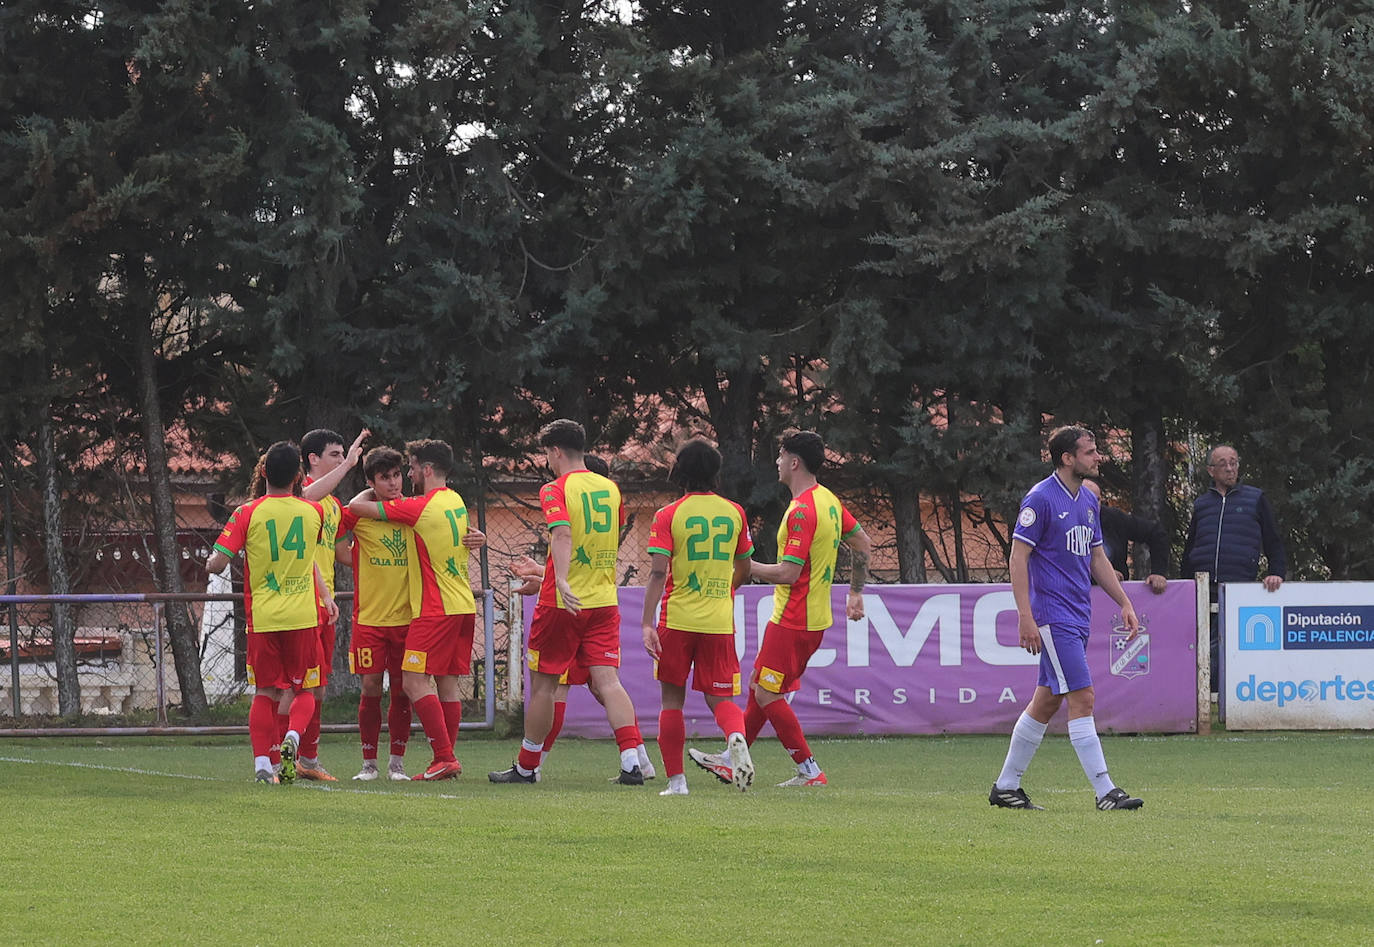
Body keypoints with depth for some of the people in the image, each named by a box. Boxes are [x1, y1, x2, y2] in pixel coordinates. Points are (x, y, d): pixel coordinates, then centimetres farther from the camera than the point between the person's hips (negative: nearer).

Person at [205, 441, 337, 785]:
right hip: (304, 616, 1)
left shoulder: (247, 514, -6)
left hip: (262, 617, -1)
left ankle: (262, 760, -5)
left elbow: (216, 565, -8)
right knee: (304, 689, 11)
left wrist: (211, 559, 13)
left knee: (266, 692, 7)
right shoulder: (313, 513, 2)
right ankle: (293, 735, -17)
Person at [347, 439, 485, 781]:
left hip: (435, 610, -9)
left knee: (415, 681, -10)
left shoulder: (420, 507, -13)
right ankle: (446, 761, 8)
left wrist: (372, 492, 12)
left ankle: (444, 756, -18)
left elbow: (356, 507, -6)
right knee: (448, 682, 8)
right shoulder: (456, 502, 13)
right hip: (463, 607, 9)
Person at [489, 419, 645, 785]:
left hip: (562, 603, -5)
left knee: (543, 683, 8)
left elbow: (562, 535, -26)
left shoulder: (555, 490, -8)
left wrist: (561, 580, -40)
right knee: (606, 680, -3)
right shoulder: (610, 488, 11)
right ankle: (632, 761, -20)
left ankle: (527, 766, 19)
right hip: (604, 602, 5)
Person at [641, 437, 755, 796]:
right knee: (719, 697, 7)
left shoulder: (668, 515, -5)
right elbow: (743, 570, 15)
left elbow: (658, 572, -13)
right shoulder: (734, 513, 5)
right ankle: (736, 736, -27)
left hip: (677, 619, -2)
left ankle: (676, 780, 7)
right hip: (720, 622, 2)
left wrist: (647, 623, -16)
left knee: (672, 699, 10)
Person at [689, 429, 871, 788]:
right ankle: (732, 761, 26)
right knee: (759, 685, 18)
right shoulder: (829, 501, 10)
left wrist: (745, 566, -12)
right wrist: (855, 592, 27)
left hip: (792, 621, -10)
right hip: (815, 618, 10)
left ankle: (810, 772, -4)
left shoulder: (802, 511, -21)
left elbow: (788, 573, -24)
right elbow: (863, 545, 20)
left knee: (768, 694, -5)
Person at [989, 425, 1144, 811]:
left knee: (1046, 701, 11)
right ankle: (1105, 792, -13)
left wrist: (1124, 603, 17)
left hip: (1078, 617, 9)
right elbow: (1018, 557, -13)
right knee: (1081, 698, -12)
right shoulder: (1041, 498, -12)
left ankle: (1006, 787, 19)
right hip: (1053, 617, -9)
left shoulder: (1089, 500, 14)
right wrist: (1025, 616, -19)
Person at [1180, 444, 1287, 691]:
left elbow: (1274, 543, 12)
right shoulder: (1201, 504, 19)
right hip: (1203, 589, 3)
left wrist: (1277, 573, -6)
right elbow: (1188, 551, 23)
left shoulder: (1255, 500, 11)